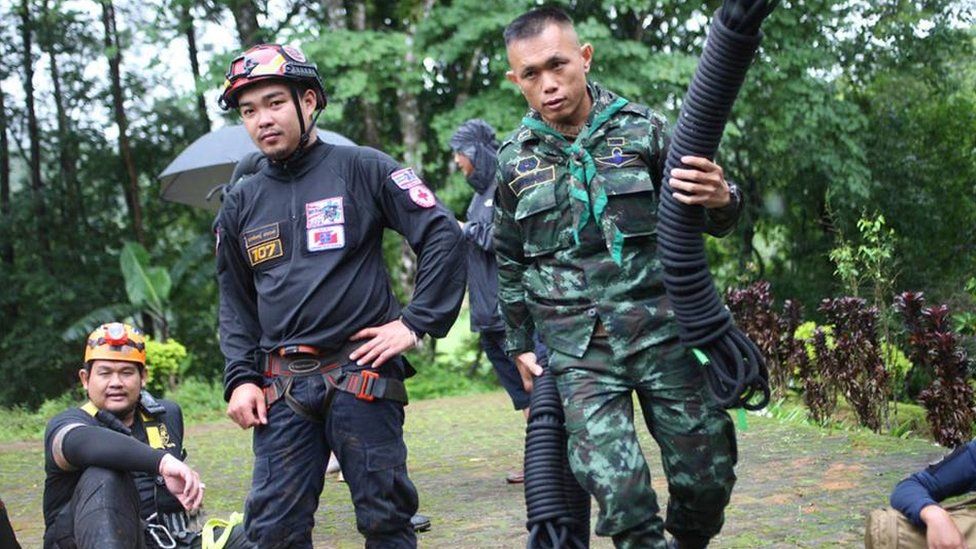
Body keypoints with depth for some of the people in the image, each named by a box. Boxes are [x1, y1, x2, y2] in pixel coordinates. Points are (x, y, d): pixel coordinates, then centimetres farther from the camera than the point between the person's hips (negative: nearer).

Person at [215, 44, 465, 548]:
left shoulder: (362, 169, 0)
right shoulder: (241, 203, 13)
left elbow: (442, 236, -2)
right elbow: (235, 302, 19)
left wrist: (416, 322, -7)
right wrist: (240, 378, 6)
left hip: (361, 373, -4)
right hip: (282, 388, 4)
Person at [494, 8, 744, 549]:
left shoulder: (641, 128, 1)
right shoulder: (514, 161, 7)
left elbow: (701, 217, 4)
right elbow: (509, 263, 20)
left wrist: (721, 200, -19)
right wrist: (519, 345, 20)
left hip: (662, 335, 0)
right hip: (579, 353, 0)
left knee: (708, 476, 3)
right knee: (618, 495, -13)